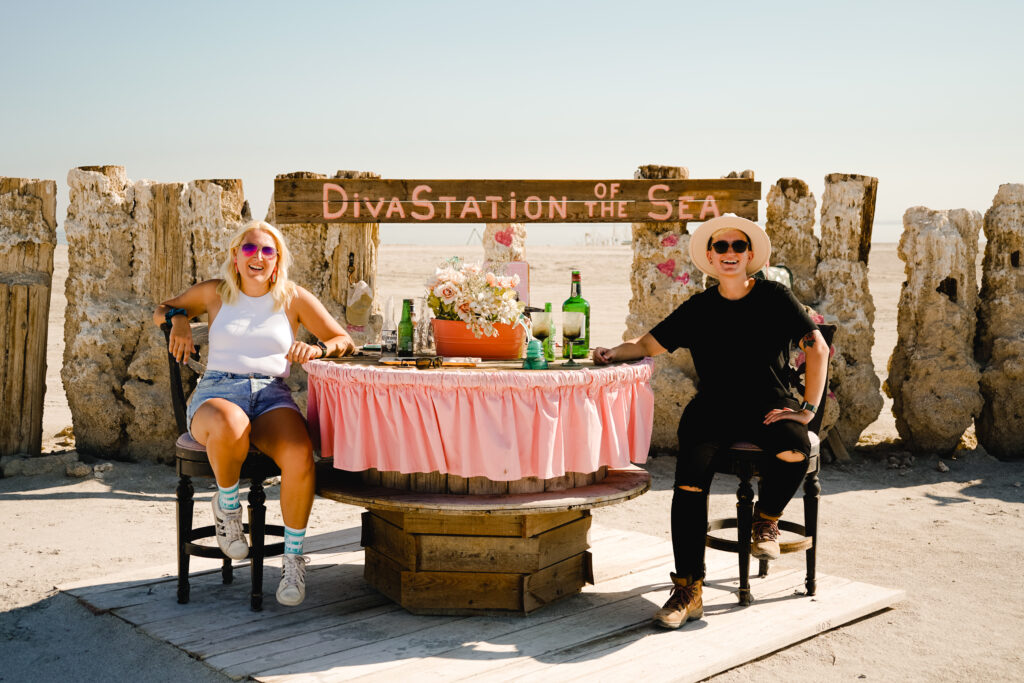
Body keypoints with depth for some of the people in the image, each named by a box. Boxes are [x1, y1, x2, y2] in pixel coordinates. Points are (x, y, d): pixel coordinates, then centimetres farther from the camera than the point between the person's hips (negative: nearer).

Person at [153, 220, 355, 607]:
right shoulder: (214, 294, 16)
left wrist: (318, 349, -8)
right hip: (217, 391, 0)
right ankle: (227, 504, -8)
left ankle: (293, 558, -15)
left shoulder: (294, 298, 14)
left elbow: (344, 341, 14)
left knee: (300, 455, -35)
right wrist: (177, 319, 7)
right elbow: (161, 310, 31)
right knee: (228, 427, -42)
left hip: (272, 396, 0)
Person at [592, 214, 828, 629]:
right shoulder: (698, 309, 10)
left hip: (768, 407, -1)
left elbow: (817, 348, -1)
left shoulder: (773, 298, 3)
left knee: (795, 449, -35)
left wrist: (809, 407, -8)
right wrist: (615, 352, -5)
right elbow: (649, 345, 15)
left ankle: (766, 518, -2)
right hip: (712, 409, 1)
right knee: (689, 480, -25)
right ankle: (688, 590, -18)